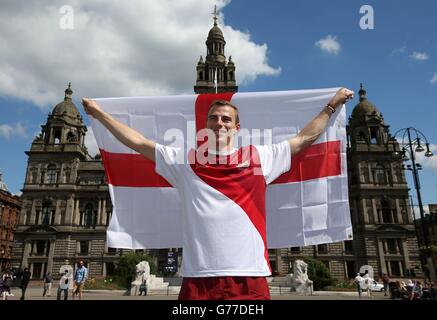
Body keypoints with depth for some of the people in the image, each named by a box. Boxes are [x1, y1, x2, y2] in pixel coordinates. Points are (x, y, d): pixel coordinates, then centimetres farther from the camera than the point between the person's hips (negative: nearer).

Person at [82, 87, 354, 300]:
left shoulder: (259, 158, 11)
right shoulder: (186, 161, 11)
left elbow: (305, 138, 20)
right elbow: (138, 142, 15)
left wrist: (332, 105, 26)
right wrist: (100, 114, 19)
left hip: (250, 277, 1)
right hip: (199, 279, 0)